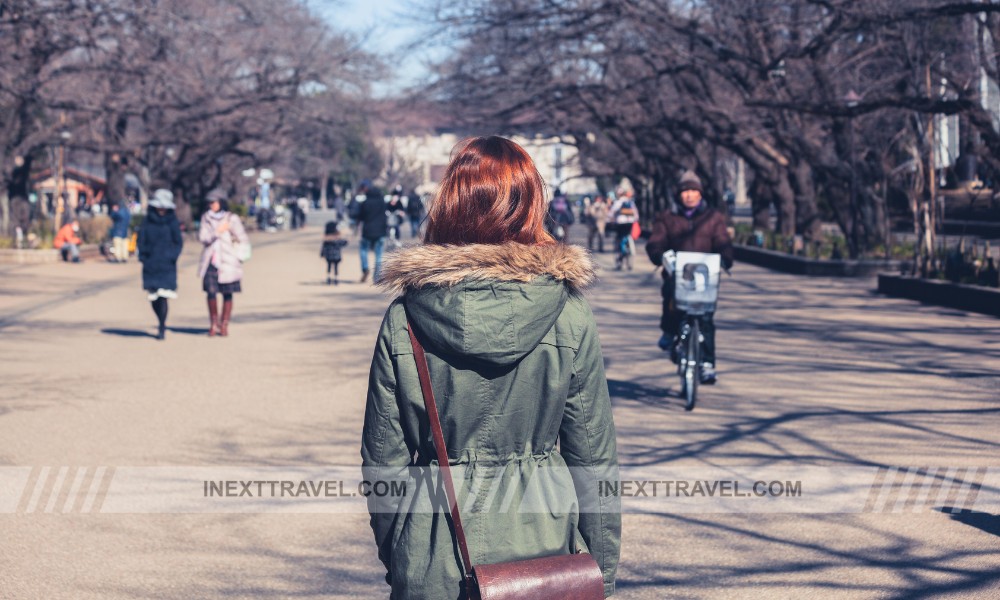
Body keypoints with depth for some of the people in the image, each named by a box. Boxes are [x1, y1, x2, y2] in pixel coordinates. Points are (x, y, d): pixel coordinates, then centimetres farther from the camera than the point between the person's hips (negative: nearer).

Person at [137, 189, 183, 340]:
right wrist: (143, 255, -4)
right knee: (153, 297, 5)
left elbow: (178, 243, 3)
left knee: (163, 296, -9)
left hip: (167, 265, -2)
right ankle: (162, 324, 26)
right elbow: (141, 241, 9)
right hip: (151, 265, 2)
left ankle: (161, 328, -2)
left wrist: (172, 257, -10)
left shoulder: (172, 222, 2)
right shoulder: (147, 221, 6)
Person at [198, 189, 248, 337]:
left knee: (227, 294, 2)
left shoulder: (232, 219, -3)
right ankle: (214, 324, 8)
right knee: (211, 292, -5)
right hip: (210, 262, 2)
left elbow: (243, 240, 0)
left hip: (227, 263, -2)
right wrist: (217, 232, -14)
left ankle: (224, 325, 12)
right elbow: (202, 237, -5)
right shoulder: (206, 218, 7)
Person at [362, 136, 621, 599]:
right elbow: (595, 456, -3)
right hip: (540, 544, 0)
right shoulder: (568, 316, -8)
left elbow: (383, 458, -1)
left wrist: (393, 554, 13)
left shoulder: (403, 318, -7)